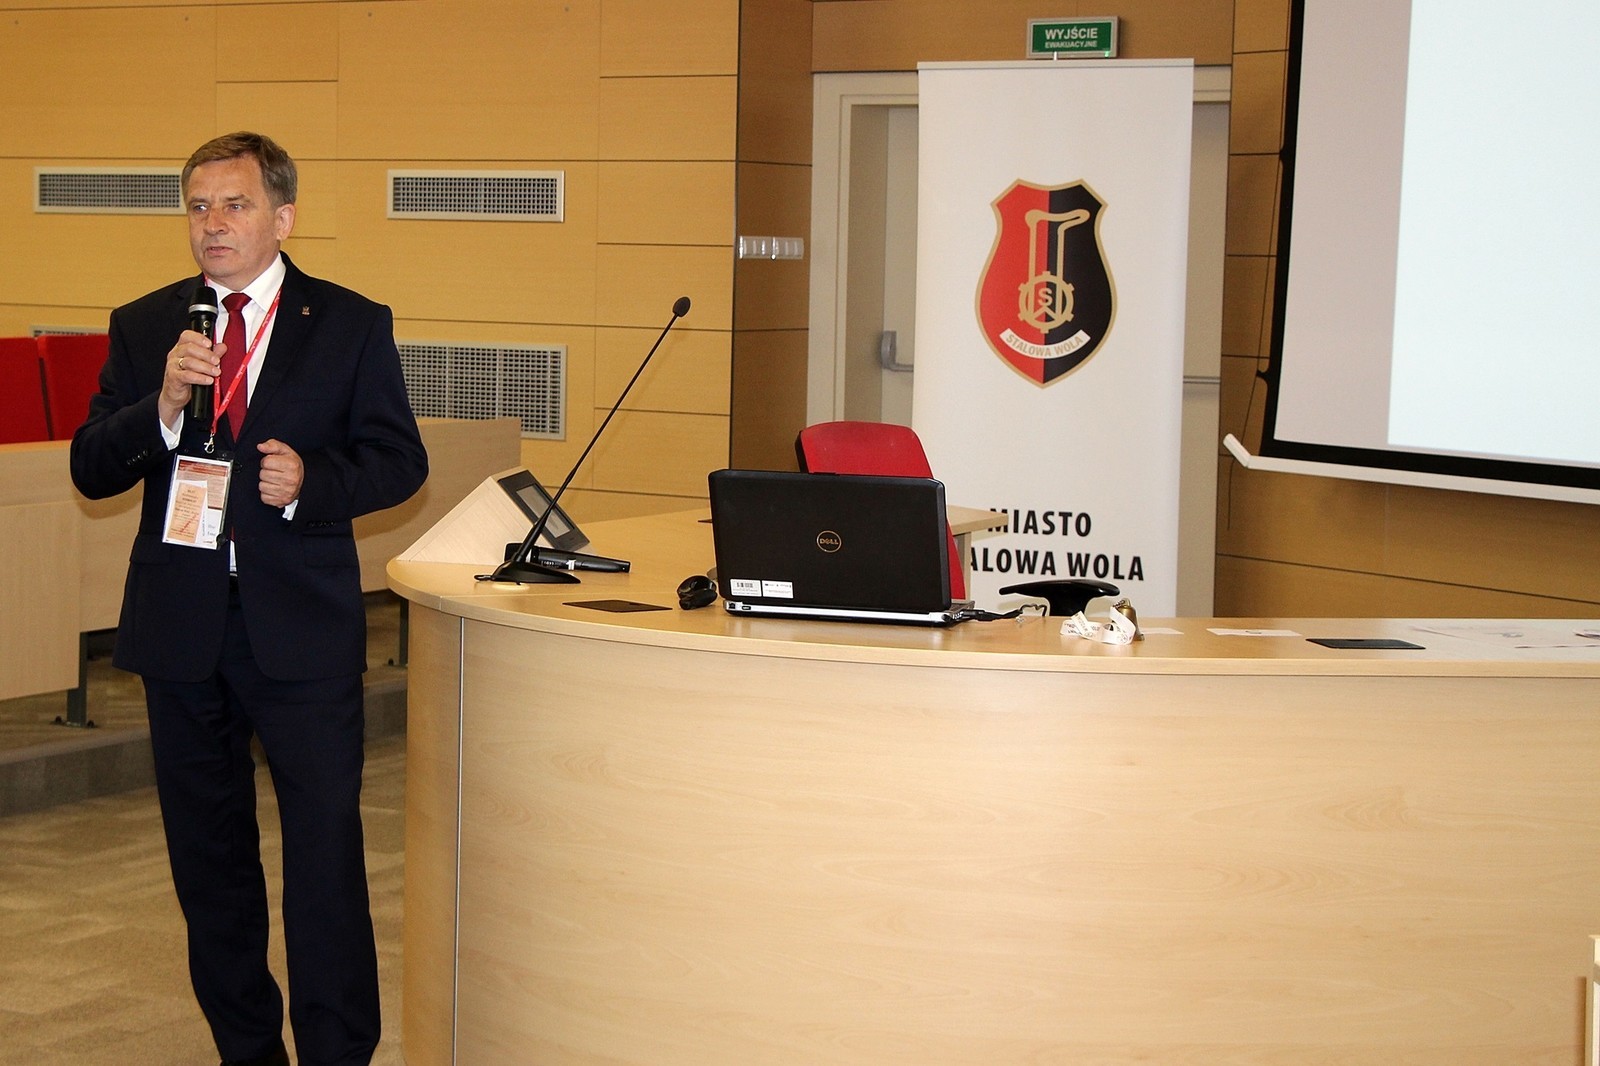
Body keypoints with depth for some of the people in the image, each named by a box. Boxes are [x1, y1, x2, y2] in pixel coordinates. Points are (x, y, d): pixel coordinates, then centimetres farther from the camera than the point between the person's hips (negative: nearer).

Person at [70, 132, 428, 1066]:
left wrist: (312, 481, -17)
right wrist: (163, 408, -16)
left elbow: (400, 460, 1)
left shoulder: (351, 324, 1)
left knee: (326, 848, -4)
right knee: (208, 852, 13)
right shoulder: (143, 327, 7)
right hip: (181, 627, 3)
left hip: (302, 627, -3)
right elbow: (90, 472, 2)